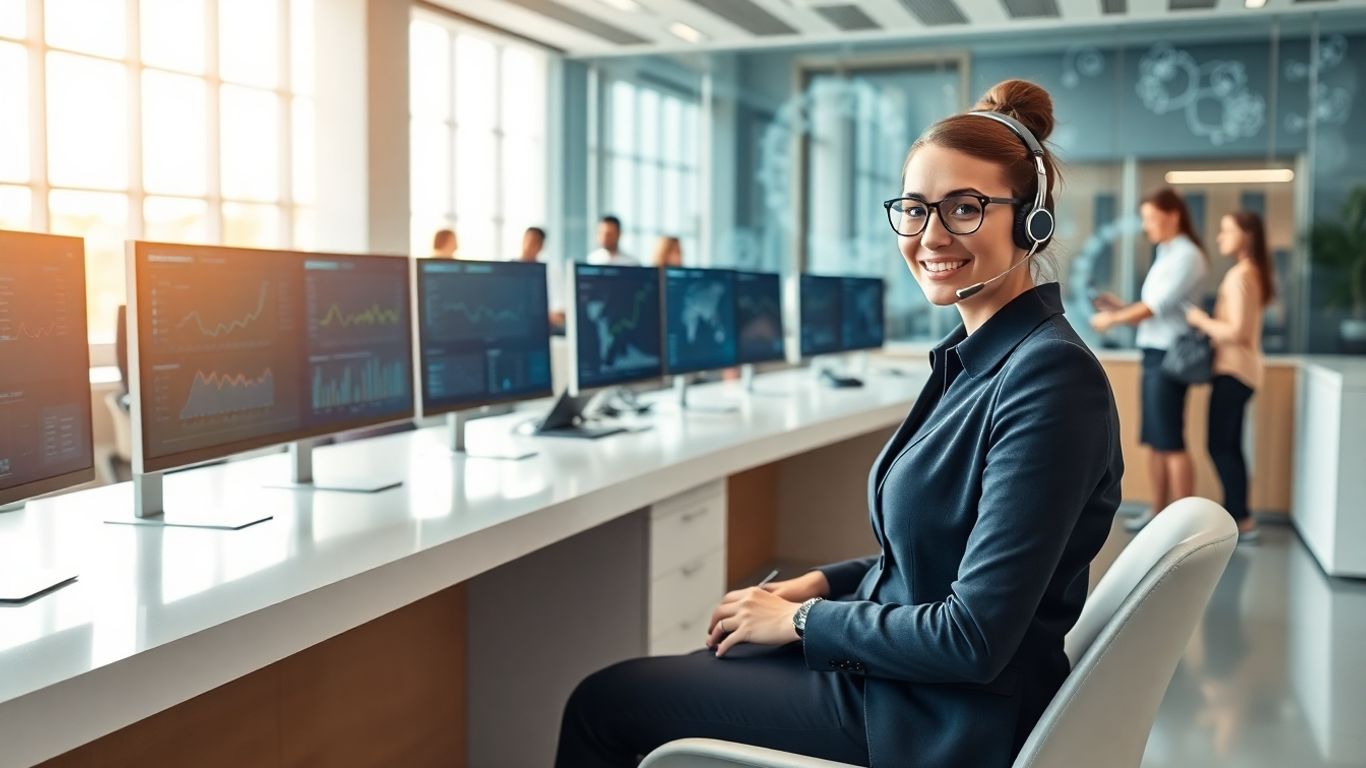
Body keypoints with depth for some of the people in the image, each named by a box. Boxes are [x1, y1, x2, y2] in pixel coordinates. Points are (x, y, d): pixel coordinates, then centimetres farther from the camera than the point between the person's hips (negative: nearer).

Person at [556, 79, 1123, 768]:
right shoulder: (980, 356, 6)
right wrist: (820, 585, 2)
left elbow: (974, 638, -26)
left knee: (603, 703, 1)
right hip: (900, 668, 8)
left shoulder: (1049, 375, -24)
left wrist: (801, 619, -14)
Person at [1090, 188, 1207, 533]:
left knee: (1171, 441, -7)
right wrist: (1120, 307, 5)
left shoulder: (1186, 256, -9)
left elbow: (1159, 305, -14)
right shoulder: (1166, 255, 18)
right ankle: (1158, 511, 16)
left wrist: (1113, 320, -7)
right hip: (1153, 353, 9)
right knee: (1154, 440, 9)